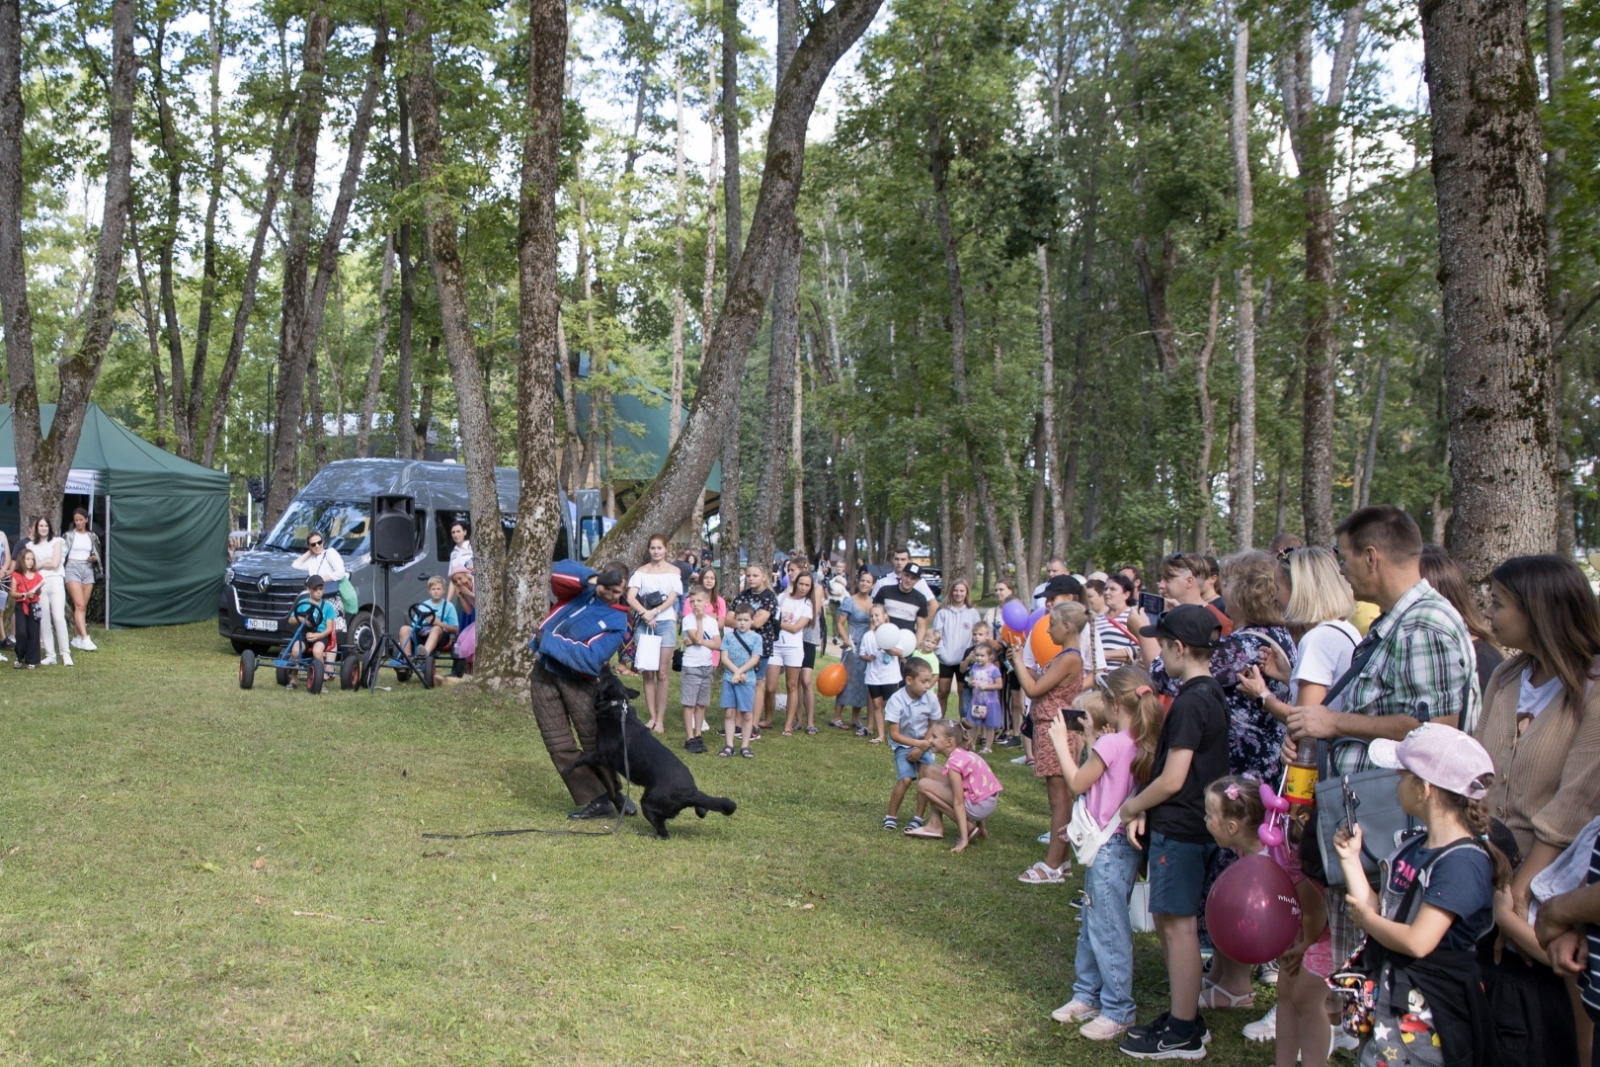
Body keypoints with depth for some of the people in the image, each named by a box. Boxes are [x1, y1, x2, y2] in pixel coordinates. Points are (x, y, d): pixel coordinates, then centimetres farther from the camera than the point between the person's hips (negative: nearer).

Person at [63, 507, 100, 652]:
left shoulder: (92, 536, 13)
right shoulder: (69, 535, 4)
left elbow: (97, 555, 18)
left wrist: (95, 558, -3)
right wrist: (61, 570, -9)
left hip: (88, 570, 4)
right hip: (72, 569, -4)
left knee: (83, 607, 3)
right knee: (79, 605, -14)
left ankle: (76, 638, 12)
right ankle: (85, 639, -23)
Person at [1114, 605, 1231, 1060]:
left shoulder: (1190, 702, -20)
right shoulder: (1212, 693, 10)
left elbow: (1172, 779, -21)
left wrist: (1132, 807, -5)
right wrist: (1145, 810, 6)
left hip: (1179, 829, -10)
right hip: (1196, 825, 10)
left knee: (1177, 924, -1)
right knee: (1170, 921, 17)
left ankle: (1183, 1034, 7)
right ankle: (1185, 1016, 26)